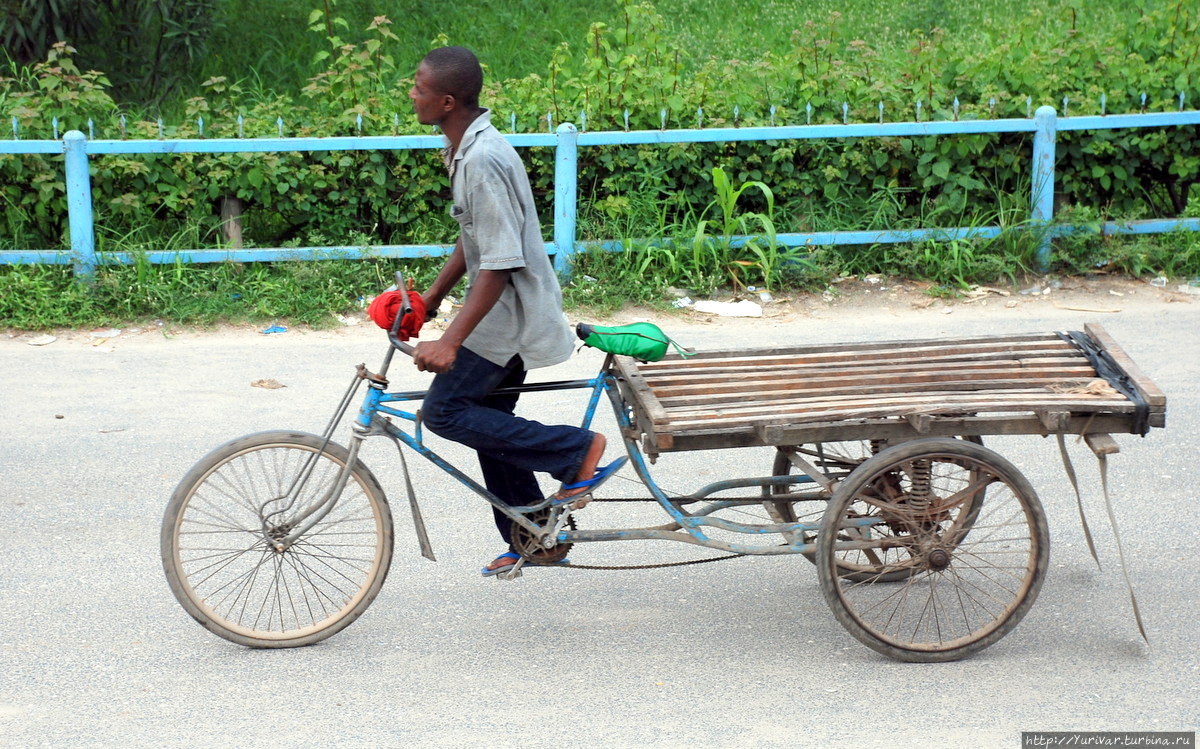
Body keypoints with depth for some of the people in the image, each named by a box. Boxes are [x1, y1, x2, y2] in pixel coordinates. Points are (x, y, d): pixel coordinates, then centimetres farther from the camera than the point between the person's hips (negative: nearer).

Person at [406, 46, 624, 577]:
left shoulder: (483, 161, -25)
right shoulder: (465, 150, 6)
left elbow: (499, 265, -28)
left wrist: (449, 343, -31)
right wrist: (432, 298, 22)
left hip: (509, 312, -10)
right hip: (506, 310, 10)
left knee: (444, 411, -10)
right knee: (487, 422, 14)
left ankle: (576, 450, -6)